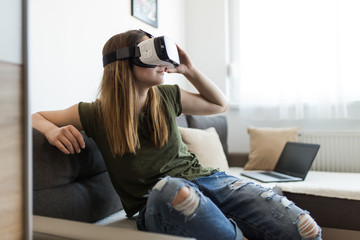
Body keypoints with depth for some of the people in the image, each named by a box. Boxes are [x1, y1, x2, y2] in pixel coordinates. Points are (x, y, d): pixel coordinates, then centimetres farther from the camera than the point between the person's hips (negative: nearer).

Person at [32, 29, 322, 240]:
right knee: (169, 187, -42)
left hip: (205, 178, 3)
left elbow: (220, 104, 20)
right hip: (158, 204, -2)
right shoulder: (97, 114, -1)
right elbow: (36, 116, 12)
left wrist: (190, 70, 5)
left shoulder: (166, 97, 7)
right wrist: (53, 130, -13)